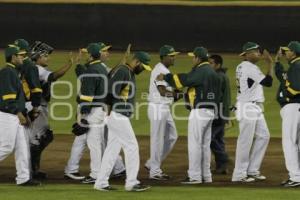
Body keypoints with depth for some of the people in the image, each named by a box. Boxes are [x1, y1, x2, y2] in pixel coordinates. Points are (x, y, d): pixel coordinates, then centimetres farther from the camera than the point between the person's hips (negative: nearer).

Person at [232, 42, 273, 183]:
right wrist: (270, 63, -13)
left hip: (255, 108, 10)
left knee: (263, 136, 13)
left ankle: (252, 170, 18)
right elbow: (268, 82, -20)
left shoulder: (241, 67, 14)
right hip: (248, 107, -10)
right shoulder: (250, 68, -15)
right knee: (246, 141, -6)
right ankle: (239, 175, -1)